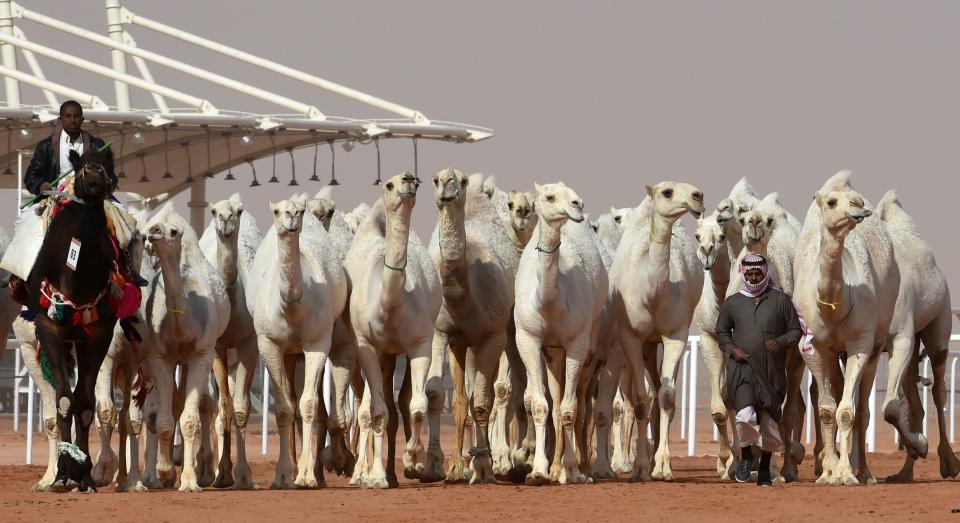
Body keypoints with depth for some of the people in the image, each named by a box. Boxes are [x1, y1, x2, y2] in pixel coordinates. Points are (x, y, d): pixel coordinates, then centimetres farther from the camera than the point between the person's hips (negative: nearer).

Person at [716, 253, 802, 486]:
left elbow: (796, 331, 8)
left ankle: (764, 467, 21)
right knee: (745, 414, -20)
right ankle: (746, 456, 4)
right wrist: (731, 349, -1)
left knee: (769, 419, 5)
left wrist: (780, 342, -12)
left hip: (772, 370, 1)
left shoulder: (781, 300, 5)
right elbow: (721, 331, 18)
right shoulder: (732, 303, 8)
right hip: (742, 368, -1)